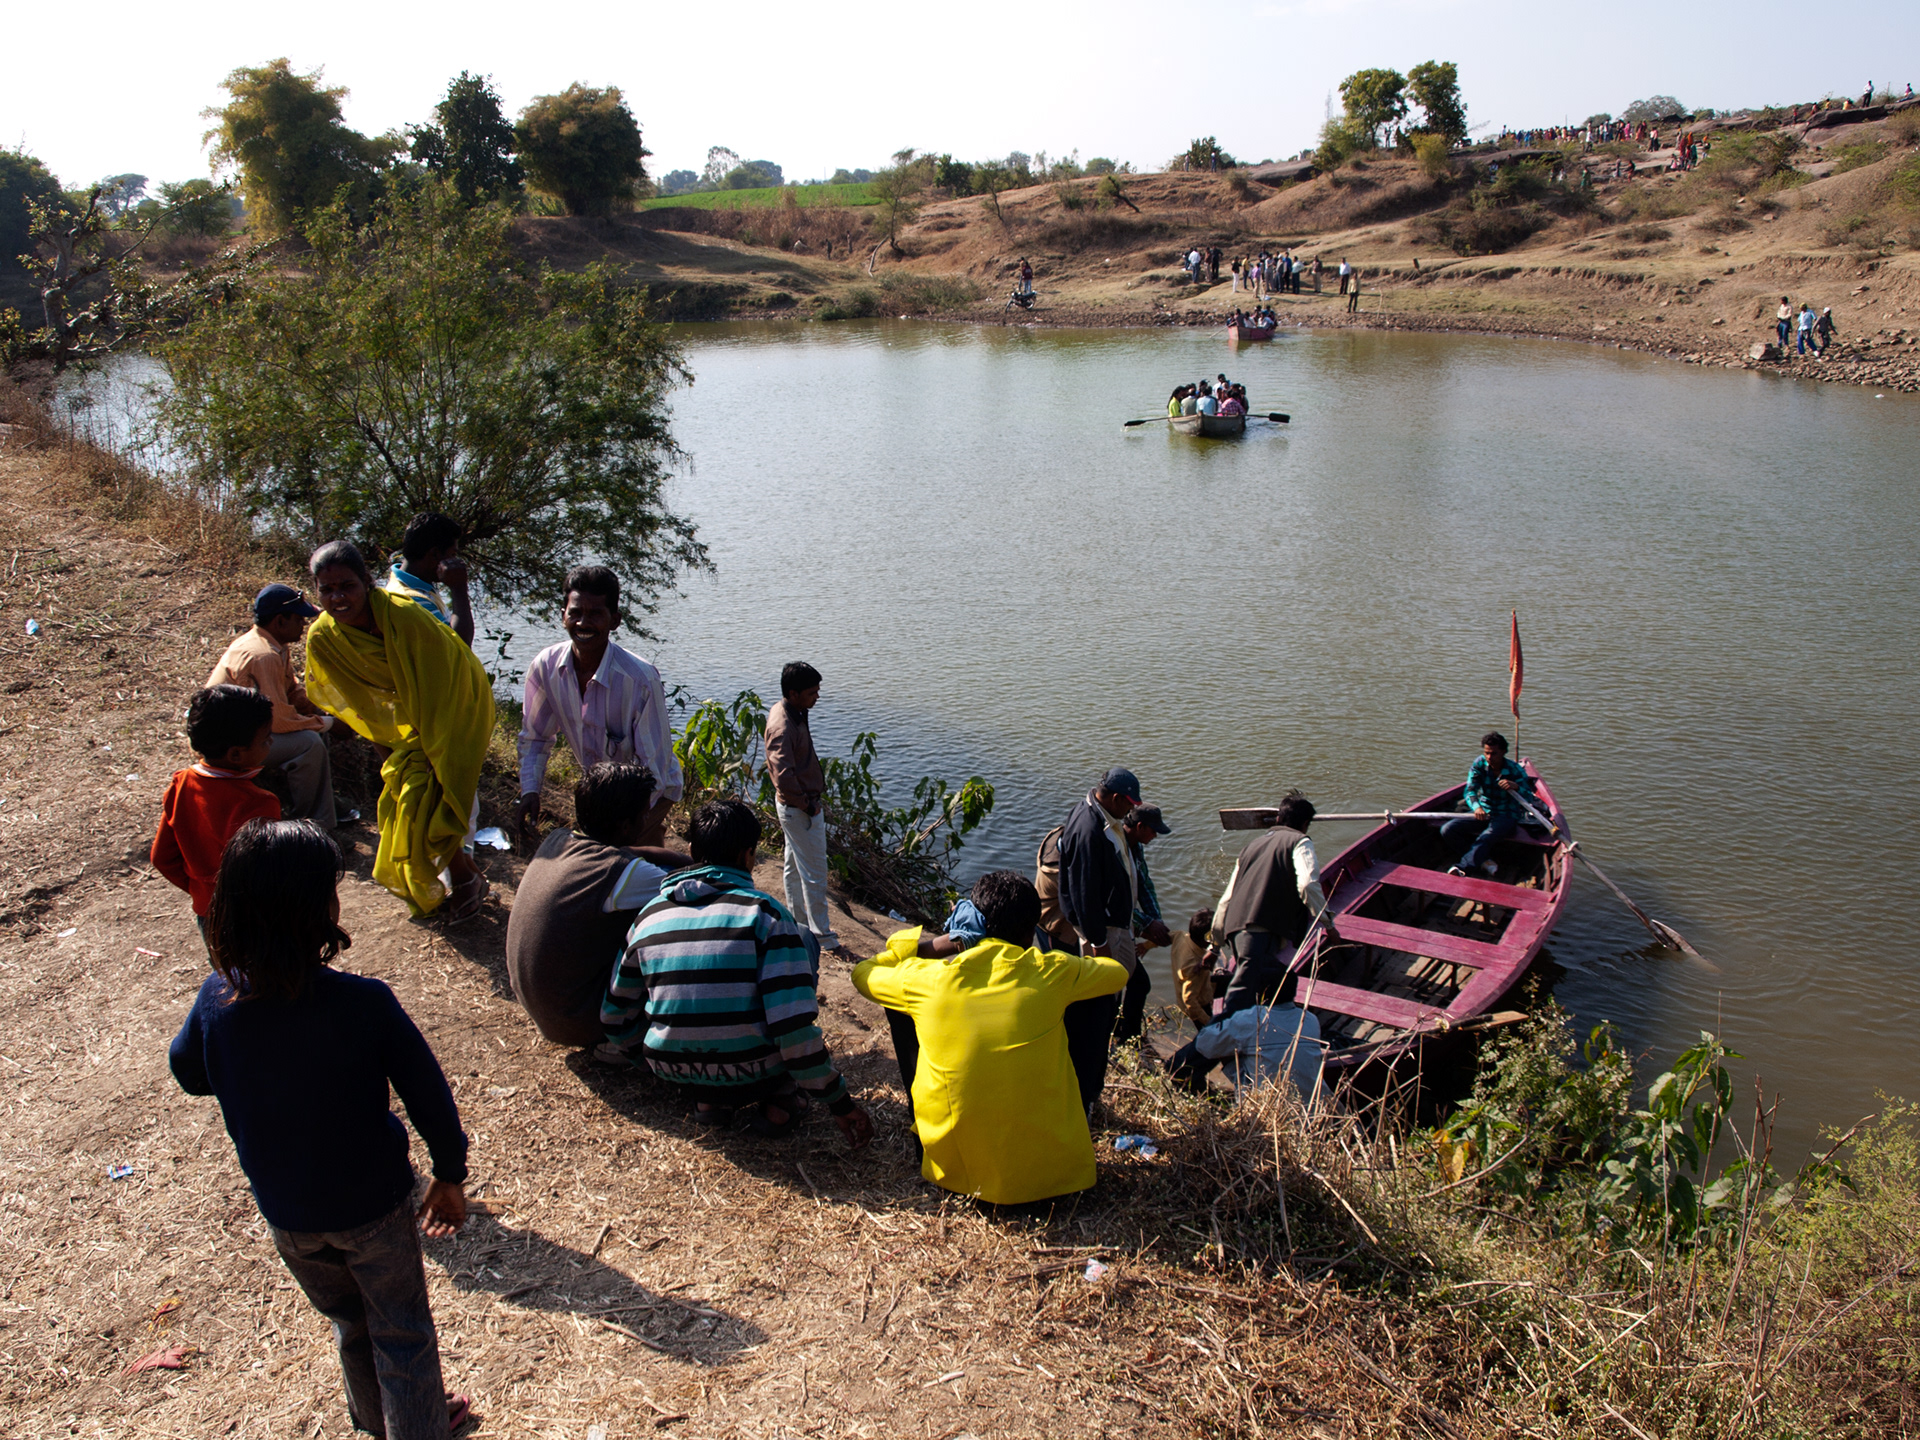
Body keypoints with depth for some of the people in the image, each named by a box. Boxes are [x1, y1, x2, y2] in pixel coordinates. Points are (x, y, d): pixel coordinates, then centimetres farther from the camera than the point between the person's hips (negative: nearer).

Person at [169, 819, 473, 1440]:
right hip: (373, 1205, -5)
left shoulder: (217, 1001, -19)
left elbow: (188, 1073, 3)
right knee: (402, 1333, 19)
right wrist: (449, 1176, -4)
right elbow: (428, 1097, -19)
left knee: (349, 1320, 30)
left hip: (285, 1214, 5)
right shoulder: (364, 1004, -30)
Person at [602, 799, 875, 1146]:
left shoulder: (649, 917, 1)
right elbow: (794, 1026, -19)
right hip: (753, 1077, -4)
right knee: (804, 943, 13)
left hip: (676, 1074, 4)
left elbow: (615, 1018, 10)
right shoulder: (764, 912, -12)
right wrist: (839, 1103, -8)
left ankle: (708, 1100, 14)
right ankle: (781, 1100, 9)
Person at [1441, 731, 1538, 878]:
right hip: (1482, 813, 4)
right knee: (1447, 830, -17)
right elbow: (1470, 791, -15)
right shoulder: (1478, 765, -5)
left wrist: (1516, 787, -39)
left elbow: (1529, 799, -17)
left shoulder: (1515, 771, -10)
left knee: (1484, 839, -35)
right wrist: (1477, 807, -38)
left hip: (1507, 816, -4)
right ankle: (1484, 860, -16)